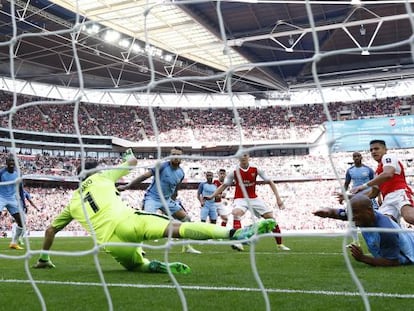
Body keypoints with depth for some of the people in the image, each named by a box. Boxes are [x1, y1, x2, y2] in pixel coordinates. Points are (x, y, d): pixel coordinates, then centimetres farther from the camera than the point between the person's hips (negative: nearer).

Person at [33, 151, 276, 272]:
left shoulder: (72, 203, 32)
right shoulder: (102, 177, 24)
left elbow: (51, 230, 36)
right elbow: (133, 161, 34)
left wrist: (43, 259, 49)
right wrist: (128, 158, 58)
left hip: (110, 243, 3)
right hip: (126, 222, -3)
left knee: (137, 265, 28)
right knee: (175, 227, -20)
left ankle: (154, 265, -11)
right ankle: (234, 234, -40)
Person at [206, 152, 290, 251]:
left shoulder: (256, 169, -7)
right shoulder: (234, 172, -9)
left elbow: (270, 182, 0)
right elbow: (224, 185, 2)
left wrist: (278, 198, -7)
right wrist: (212, 196, -7)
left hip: (254, 198, 2)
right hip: (240, 199, -2)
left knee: (271, 217, -4)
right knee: (236, 213, -35)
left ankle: (280, 244, 12)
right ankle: (238, 242, -39)